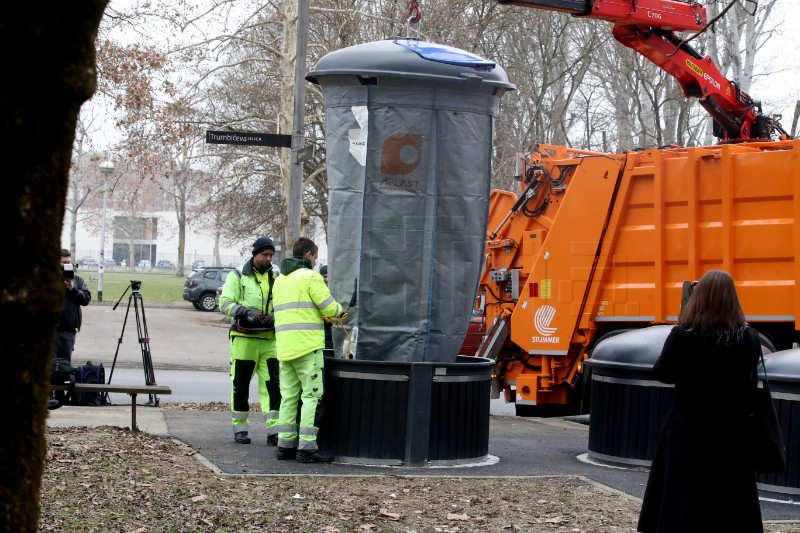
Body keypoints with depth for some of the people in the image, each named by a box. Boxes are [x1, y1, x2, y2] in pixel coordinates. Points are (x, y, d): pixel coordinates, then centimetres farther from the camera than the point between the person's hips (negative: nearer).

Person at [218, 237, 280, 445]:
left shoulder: (276, 278, 13)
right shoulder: (238, 276, 3)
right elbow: (225, 302, -5)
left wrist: (274, 316, -11)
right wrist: (246, 312, -21)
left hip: (270, 339, 3)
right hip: (244, 338, -3)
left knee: (272, 385, -4)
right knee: (240, 385, 4)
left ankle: (274, 430, -5)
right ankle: (240, 428, 13)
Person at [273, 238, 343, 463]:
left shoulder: (280, 280, 20)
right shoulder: (310, 276, -5)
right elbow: (330, 308, -10)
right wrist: (339, 309, 12)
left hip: (285, 347, 8)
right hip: (307, 345, -8)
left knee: (289, 396, 10)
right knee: (312, 395, -6)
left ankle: (285, 444, 10)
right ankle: (307, 446, -11)